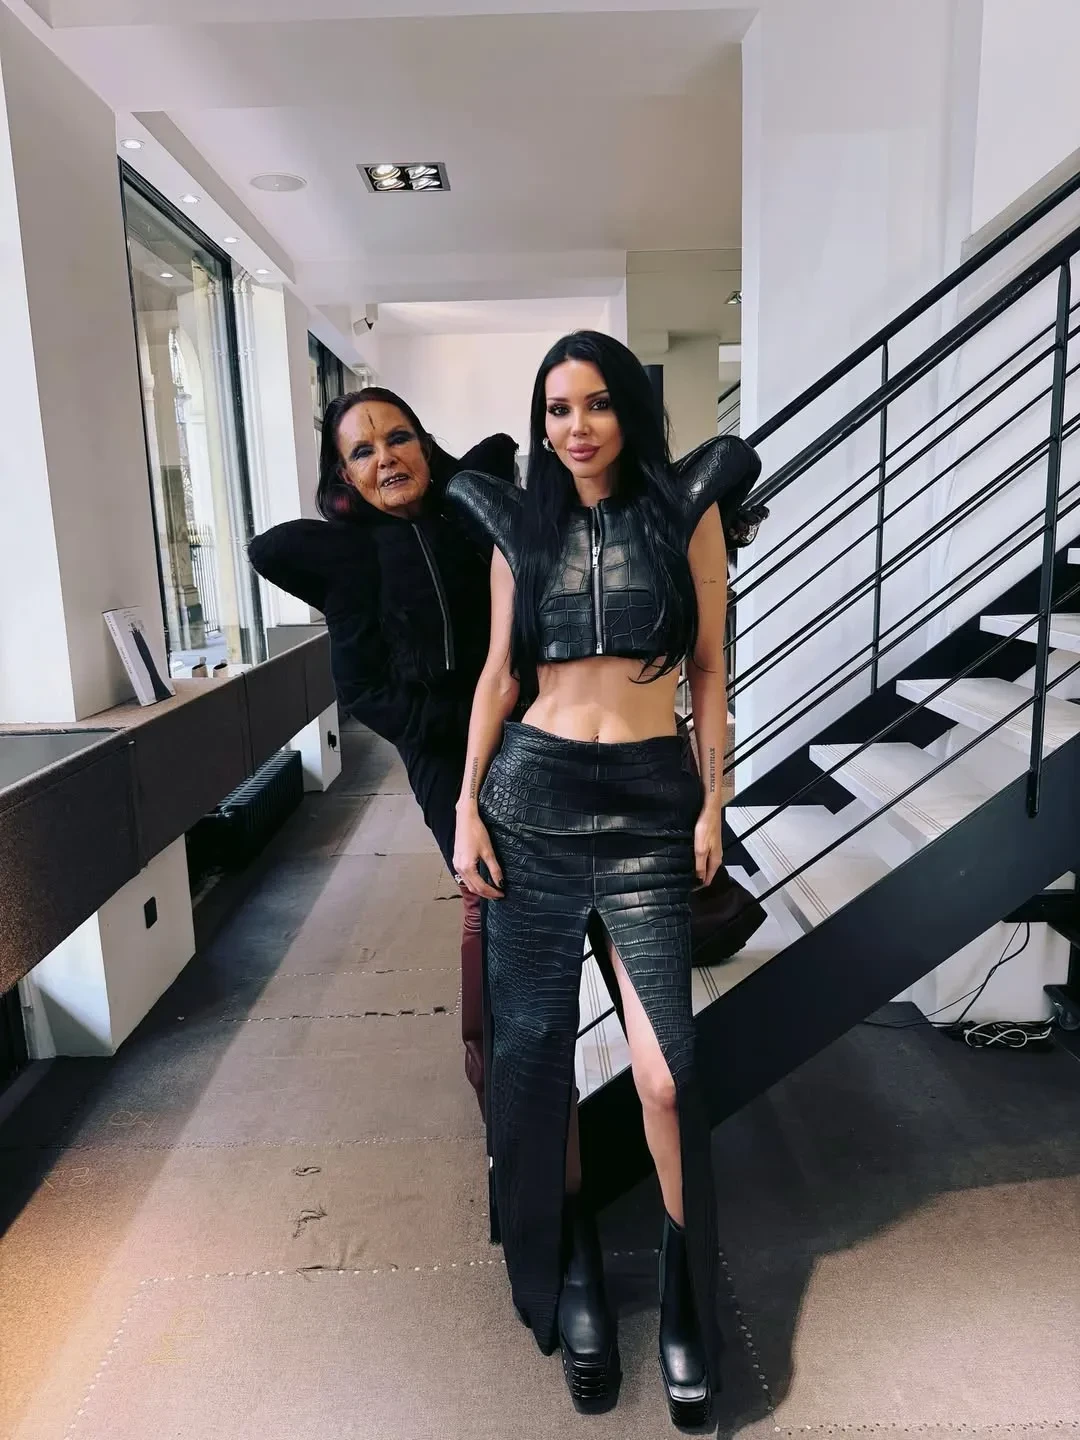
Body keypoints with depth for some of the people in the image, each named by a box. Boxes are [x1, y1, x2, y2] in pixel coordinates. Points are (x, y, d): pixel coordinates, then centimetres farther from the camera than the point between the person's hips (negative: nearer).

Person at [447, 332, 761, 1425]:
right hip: (531, 798, 2)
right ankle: (569, 1279, 30)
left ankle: (685, 1308, 19)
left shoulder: (686, 509, 5)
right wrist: (467, 806, 3)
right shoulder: (520, 525, 10)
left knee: (665, 1069, -6)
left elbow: (709, 667, 5)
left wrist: (715, 799, -2)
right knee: (534, 1045, 7)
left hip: (651, 800, -2)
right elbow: (498, 674, 10)